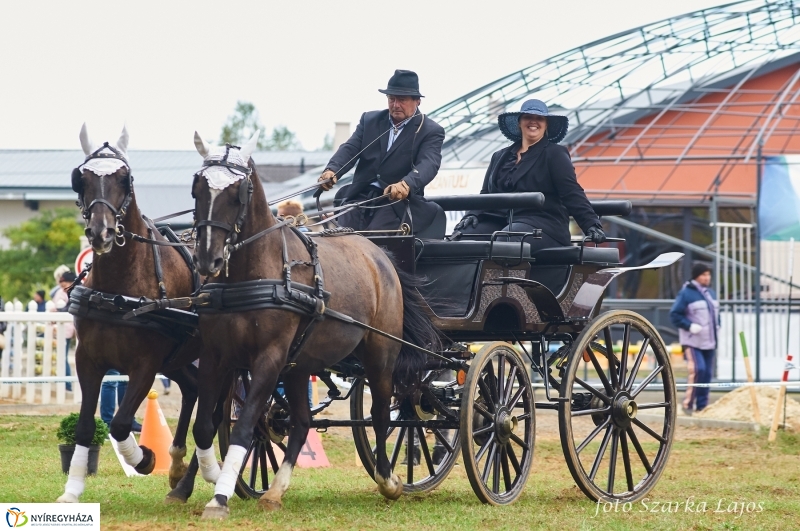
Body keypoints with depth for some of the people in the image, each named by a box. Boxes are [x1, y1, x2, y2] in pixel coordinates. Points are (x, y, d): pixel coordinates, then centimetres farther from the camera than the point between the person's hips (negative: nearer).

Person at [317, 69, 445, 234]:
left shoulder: (431, 131, 2)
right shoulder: (370, 120, 15)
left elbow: (428, 165, -15)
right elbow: (350, 149, 3)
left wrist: (406, 185, -38)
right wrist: (331, 170, -21)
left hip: (398, 202, -4)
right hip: (360, 196, 4)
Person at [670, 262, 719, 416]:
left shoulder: (711, 294, 15)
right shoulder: (686, 293, -8)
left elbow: (716, 314, 28)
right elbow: (675, 315, -9)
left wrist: (716, 326, 9)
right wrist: (690, 326, -19)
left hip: (709, 342, 7)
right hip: (692, 341, -7)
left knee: (707, 373, 5)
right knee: (698, 369, -21)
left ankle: (702, 406, 12)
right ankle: (688, 403, -12)